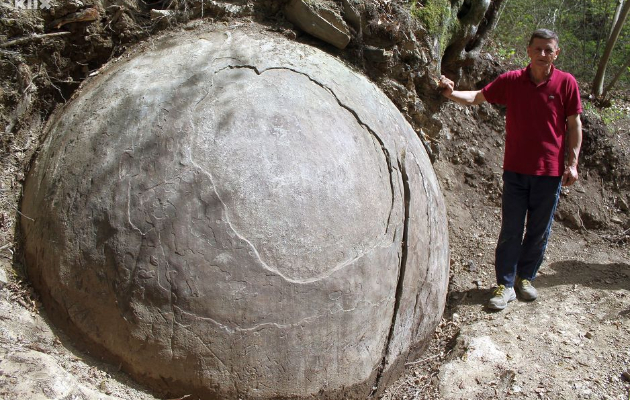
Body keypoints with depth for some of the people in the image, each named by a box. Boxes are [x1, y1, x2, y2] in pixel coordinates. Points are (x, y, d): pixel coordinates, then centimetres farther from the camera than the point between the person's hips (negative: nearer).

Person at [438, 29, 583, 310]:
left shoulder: (566, 83, -2)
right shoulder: (512, 80, 0)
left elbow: (574, 124, 2)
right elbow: (478, 97, 3)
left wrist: (572, 163, -3)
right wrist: (451, 93, -17)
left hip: (550, 171, 0)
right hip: (515, 170, 0)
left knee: (539, 231, 11)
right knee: (510, 230, 2)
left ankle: (525, 278, 28)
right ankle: (505, 284, 12)